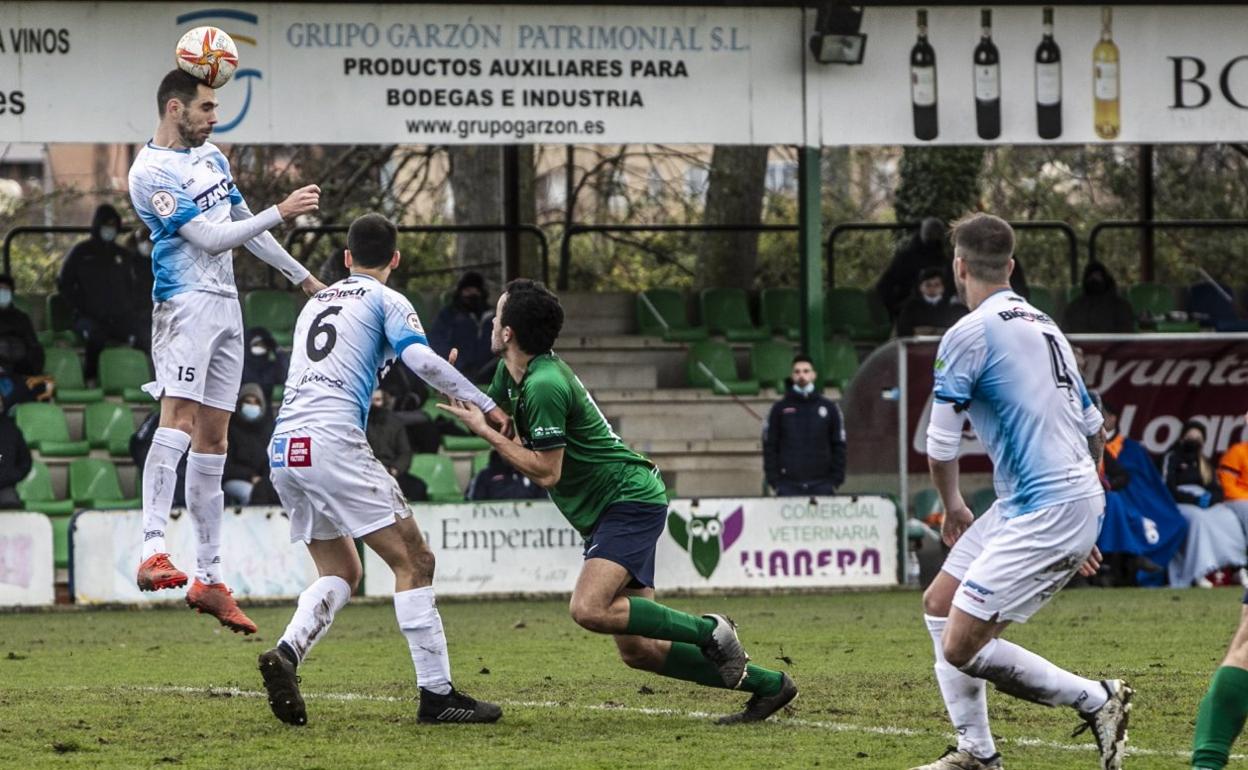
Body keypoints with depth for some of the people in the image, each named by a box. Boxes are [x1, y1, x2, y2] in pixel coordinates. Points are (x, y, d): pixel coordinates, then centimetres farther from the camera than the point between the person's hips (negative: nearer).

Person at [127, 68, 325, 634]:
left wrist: (303, 278, 28)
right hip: (185, 302, -9)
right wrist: (282, 212, -14)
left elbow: (244, 228, 26)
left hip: (225, 303, 9)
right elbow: (209, 237, -16)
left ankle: (208, 579, 9)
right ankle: (153, 552, -37)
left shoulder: (210, 157, 17)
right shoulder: (150, 172, -12)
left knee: (213, 439, 7)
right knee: (180, 415, -25)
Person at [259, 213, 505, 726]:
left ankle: (287, 653, -9)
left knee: (340, 572, 17)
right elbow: (421, 359, -10)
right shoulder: (385, 301, 6)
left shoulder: (315, 303, 26)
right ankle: (436, 693, -9)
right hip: (333, 441, -7)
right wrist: (485, 404, -6)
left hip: (284, 449, 7)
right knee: (413, 560, -3)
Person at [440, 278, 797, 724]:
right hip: (606, 514, 10)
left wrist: (485, 432, -18)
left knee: (588, 609, -29)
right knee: (637, 650, 3)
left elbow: (546, 472, -21)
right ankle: (766, 685, 9)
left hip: (631, 500, -10)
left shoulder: (544, 386, -21)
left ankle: (708, 632, -14)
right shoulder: (511, 374, 8)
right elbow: (485, 410, 27)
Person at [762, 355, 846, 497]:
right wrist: (773, 479, -2)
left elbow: (839, 446, 10)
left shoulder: (829, 408, 9)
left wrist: (836, 479, 1)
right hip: (789, 484, -1)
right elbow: (769, 446, 7)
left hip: (821, 484, 1)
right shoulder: (779, 409, 8)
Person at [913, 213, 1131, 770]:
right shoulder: (1042, 326, 16)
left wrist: (952, 509, 13)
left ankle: (1096, 700, -2)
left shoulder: (970, 335, -12)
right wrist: (1081, 524, 29)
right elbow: (1095, 431, 22)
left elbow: (940, 447, -7)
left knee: (961, 648, -10)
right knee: (939, 605, 17)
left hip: (1045, 513, -10)